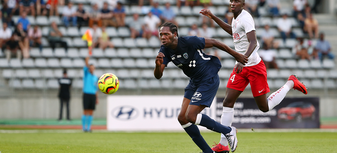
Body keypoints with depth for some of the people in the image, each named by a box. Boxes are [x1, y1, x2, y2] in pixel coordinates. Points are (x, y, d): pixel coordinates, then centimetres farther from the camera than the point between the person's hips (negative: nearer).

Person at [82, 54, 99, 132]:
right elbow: (86, 67, -14)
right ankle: (84, 127, 0)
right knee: (85, 112, -6)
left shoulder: (95, 77, 17)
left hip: (93, 95, 4)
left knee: (91, 112, 2)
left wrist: (97, 98, 13)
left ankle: (88, 127, 7)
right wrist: (87, 60, -30)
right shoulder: (86, 74, 5)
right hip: (86, 94, -4)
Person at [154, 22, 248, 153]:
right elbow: (158, 76, -11)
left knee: (191, 116, -16)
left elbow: (213, 43, -11)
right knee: (182, 118, -1)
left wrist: (235, 55, -2)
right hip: (194, 82, 8)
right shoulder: (165, 51, -5)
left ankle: (228, 131, -1)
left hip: (209, 80, -8)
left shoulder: (189, 41, -23)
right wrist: (158, 65, -36)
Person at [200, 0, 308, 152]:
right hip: (241, 67, 8)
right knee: (228, 102, -5)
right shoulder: (236, 18, 11)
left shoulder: (245, 18, -17)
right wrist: (213, 17, 32)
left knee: (265, 107, 2)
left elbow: (253, 43, -26)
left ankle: (291, 83, 24)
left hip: (254, 66, -8)